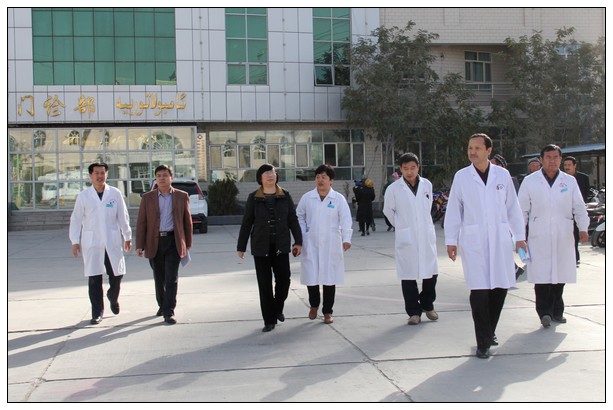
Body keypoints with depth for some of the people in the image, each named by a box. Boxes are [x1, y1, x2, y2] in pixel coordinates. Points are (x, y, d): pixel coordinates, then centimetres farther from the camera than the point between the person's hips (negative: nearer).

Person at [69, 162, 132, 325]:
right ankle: (97, 312, 11)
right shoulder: (83, 196, 2)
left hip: (113, 241, 1)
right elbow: (76, 219, 4)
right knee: (94, 279, 0)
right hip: (91, 243, -1)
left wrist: (127, 236, 9)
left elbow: (123, 216, 7)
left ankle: (113, 298, 35)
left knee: (117, 275, 4)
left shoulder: (115, 194, 2)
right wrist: (75, 241, 0)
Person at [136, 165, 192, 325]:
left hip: (173, 241, -2)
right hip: (154, 242, 2)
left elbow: (187, 221, 8)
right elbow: (141, 222, 4)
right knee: (159, 278, 12)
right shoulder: (148, 197, 6)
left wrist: (187, 244, 6)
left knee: (171, 279, -7)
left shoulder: (182, 196, 4)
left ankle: (169, 312, -4)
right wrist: (140, 245, -2)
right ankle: (162, 305, 30)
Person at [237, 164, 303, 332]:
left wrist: (298, 241, -1)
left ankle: (277, 309, 28)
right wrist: (241, 247, 3)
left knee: (284, 279, -1)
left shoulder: (285, 196, 3)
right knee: (264, 284, 2)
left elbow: (293, 220, 5)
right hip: (261, 246, -1)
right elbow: (246, 223, 3)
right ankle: (269, 320, 13)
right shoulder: (253, 198, 0)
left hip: (281, 246, 1)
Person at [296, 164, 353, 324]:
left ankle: (327, 311, 18)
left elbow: (345, 220, -5)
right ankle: (313, 305, 29)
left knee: (329, 277, 5)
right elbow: (299, 217, 8)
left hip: (331, 245, -1)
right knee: (311, 276, 2)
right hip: (311, 244, 1)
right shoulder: (307, 197, 2)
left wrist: (346, 239, -16)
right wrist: (300, 238, -1)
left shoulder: (338, 198, -2)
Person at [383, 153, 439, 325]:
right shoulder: (393, 189, -7)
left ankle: (427, 305, 29)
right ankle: (414, 311, 13)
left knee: (431, 272, 8)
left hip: (427, 236, 3)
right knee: (408, 276, 1)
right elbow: (388, 211, 8)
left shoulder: (427, 185, 1)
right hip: (406, 238, -3)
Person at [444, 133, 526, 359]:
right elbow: (453, 211, 4)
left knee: (500, 287, 6)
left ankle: (490, 330, 29)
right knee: (479, 290, -6)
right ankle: (483, 342, 4)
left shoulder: (502, 175, 6)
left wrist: (519, 236, 8)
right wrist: (451, 241, 1)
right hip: (473, 242, -2)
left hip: (500, 240, 2)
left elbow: (512, 207, 10)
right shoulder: (461, 177, 2)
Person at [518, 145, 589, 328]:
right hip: (539, 237, -2)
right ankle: (544, 312, -2)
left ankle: (557, 311, 19)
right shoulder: (530, 181, 5)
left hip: (563, 237, 2)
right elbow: (522, 210, 6)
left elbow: (579, 207, 9)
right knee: (541, 275, -10)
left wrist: (583, 228, -6)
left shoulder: (570, 181, 10)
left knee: (560, 274, 5)